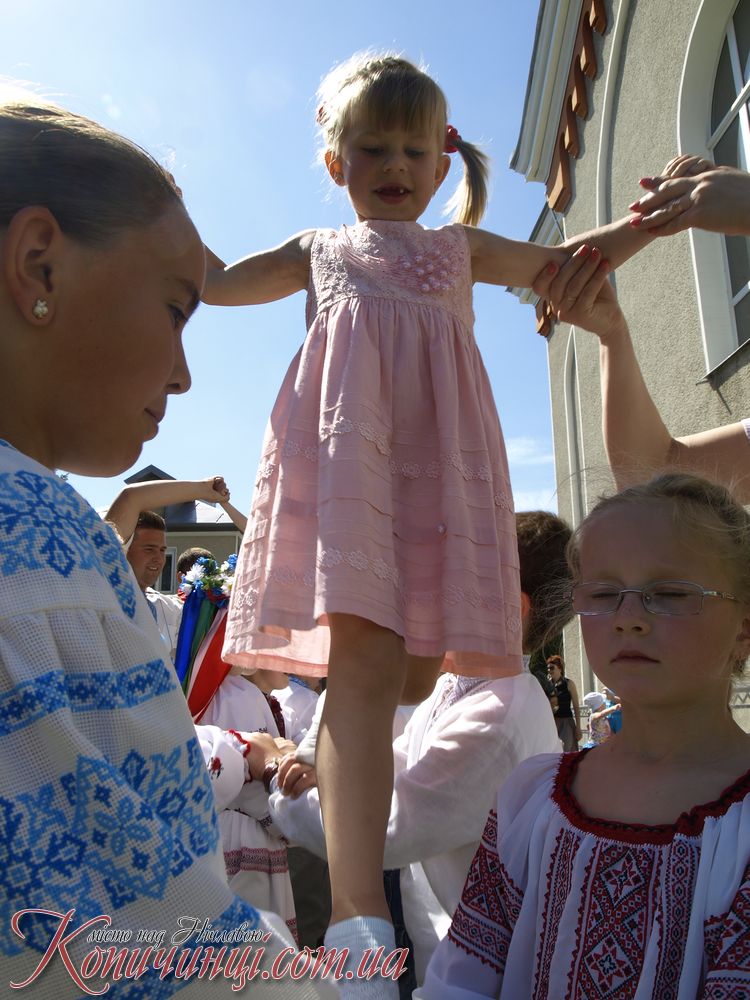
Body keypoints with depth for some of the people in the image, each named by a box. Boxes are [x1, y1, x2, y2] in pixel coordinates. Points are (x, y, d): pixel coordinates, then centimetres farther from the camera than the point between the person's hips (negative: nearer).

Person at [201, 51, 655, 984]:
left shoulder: (460, 248, 29)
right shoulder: (317, 251, 28)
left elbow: (567, 265, 31)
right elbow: (215, 280, 31)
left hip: (437, 450, 2)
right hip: (346, 444, -1)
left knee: (420, 668, -5)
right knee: (363, 659, -22)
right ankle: (358, 912, -28)